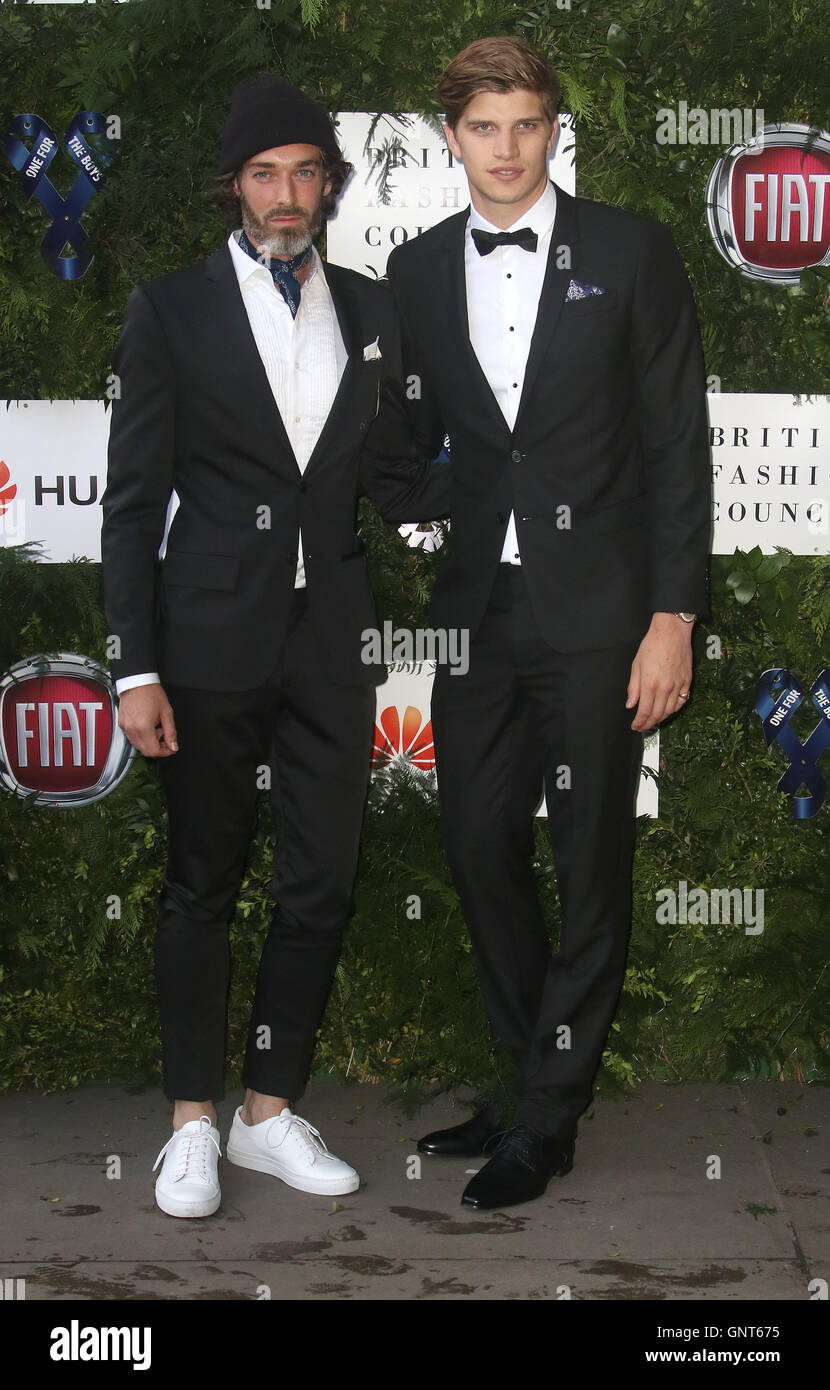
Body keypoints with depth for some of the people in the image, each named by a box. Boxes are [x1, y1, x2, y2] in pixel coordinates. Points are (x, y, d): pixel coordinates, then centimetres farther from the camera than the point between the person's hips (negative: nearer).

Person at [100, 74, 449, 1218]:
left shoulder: (368, 312, 10)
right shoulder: (173, 308, -1)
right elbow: (133, 496, -3)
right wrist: (138, 667, -9)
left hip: (331, 636, 4)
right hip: (214, 638, -3)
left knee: (323, 885, 5)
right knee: (203, 884, 6)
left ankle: (271, 1111, 20)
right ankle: (194, 1123, 17)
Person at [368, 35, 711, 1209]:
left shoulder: (631, 254, -2)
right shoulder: (419, 273, 8)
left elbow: (678, 443, -4)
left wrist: (674, 615, -9)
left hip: (596, 612, -4)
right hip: (478, 610, 4)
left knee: (591, 863, 2)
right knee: (481, 848, 9)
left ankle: (545, 1119, 14)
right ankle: (534, 1078, 26)